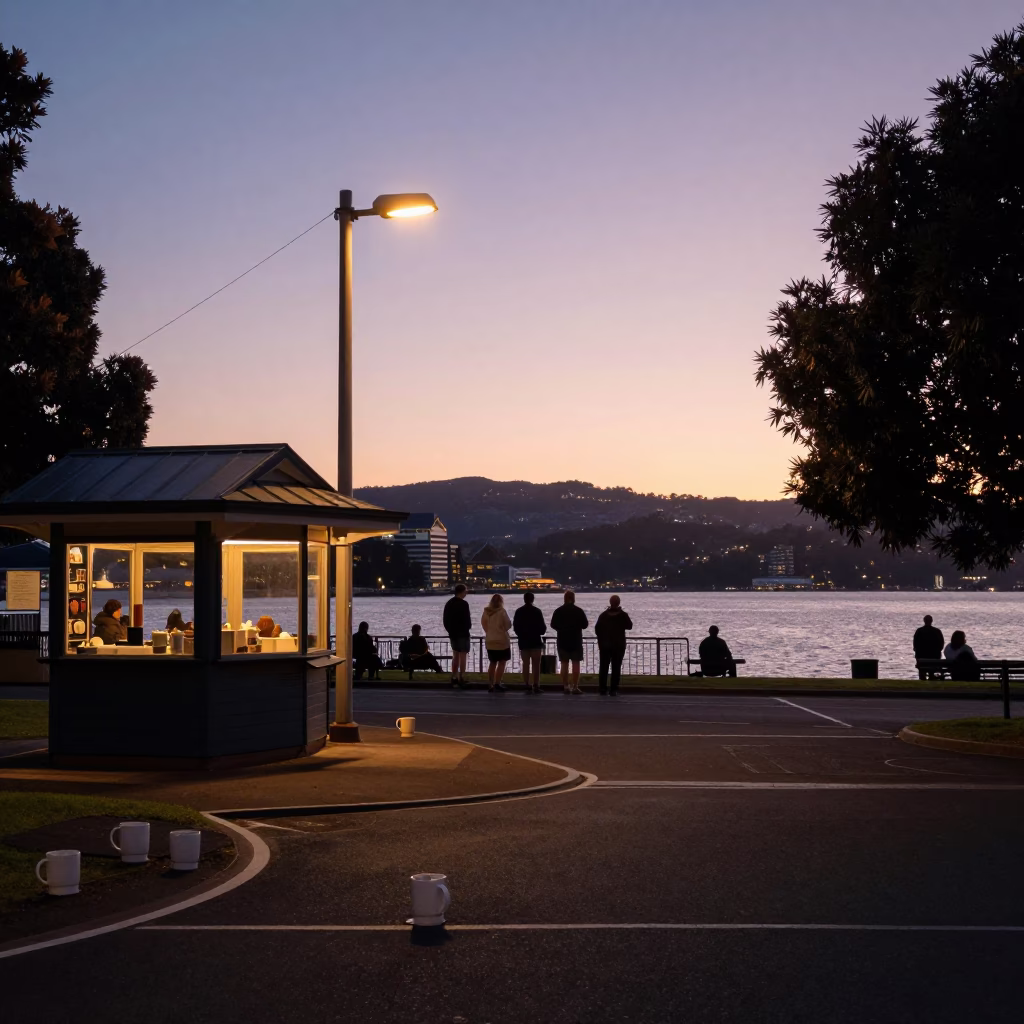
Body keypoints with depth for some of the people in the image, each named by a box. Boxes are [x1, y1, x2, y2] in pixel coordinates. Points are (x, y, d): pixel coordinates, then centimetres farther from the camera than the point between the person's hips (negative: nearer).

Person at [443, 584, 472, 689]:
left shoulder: (449, 603, 8)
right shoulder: (463, 604, -16)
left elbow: (445, 619, 10)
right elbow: (467, 619, -17)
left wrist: (450, 630, 15)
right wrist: (468, 626, 3)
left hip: (452, 633, 7)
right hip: (462, 633, -7)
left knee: (455, 656, 14)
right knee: (463, 656, -3)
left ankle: (454, 678, 16)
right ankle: (461, 679, -6)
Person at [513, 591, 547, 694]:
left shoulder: (519, 611, 1)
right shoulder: (537, 611, -10)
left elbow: (515, 627, 6)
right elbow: (542, 627, -8)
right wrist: (541, 632, 13)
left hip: (523, 642, 3)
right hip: (535, 641, -3)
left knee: (525, 664, 6)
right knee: (536, 664, 1)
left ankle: (527, 686, 1)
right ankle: (536, 685, -6)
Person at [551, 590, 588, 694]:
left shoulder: (558, 611, -3)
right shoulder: (579, 611, -7)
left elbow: (553, 625, 1)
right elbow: (585, 625, -2)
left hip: (562, 641, 2)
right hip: (576, 640, -2)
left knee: (564, 664, 6)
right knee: (576, 663, 2)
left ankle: (565, 686, 4)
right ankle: (575, 687, -3)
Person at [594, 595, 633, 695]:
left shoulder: (603, 615, 0)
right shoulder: (623, 615, -7)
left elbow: (597, 629, 2)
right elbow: (629, 626, 6)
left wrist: (601, 640, 14)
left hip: (605, 645, 2)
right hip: (619, 645, -2)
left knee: (604, 667, 8)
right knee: (616, 668, 1)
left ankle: (602, 689, 6)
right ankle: (614, 690, -4)